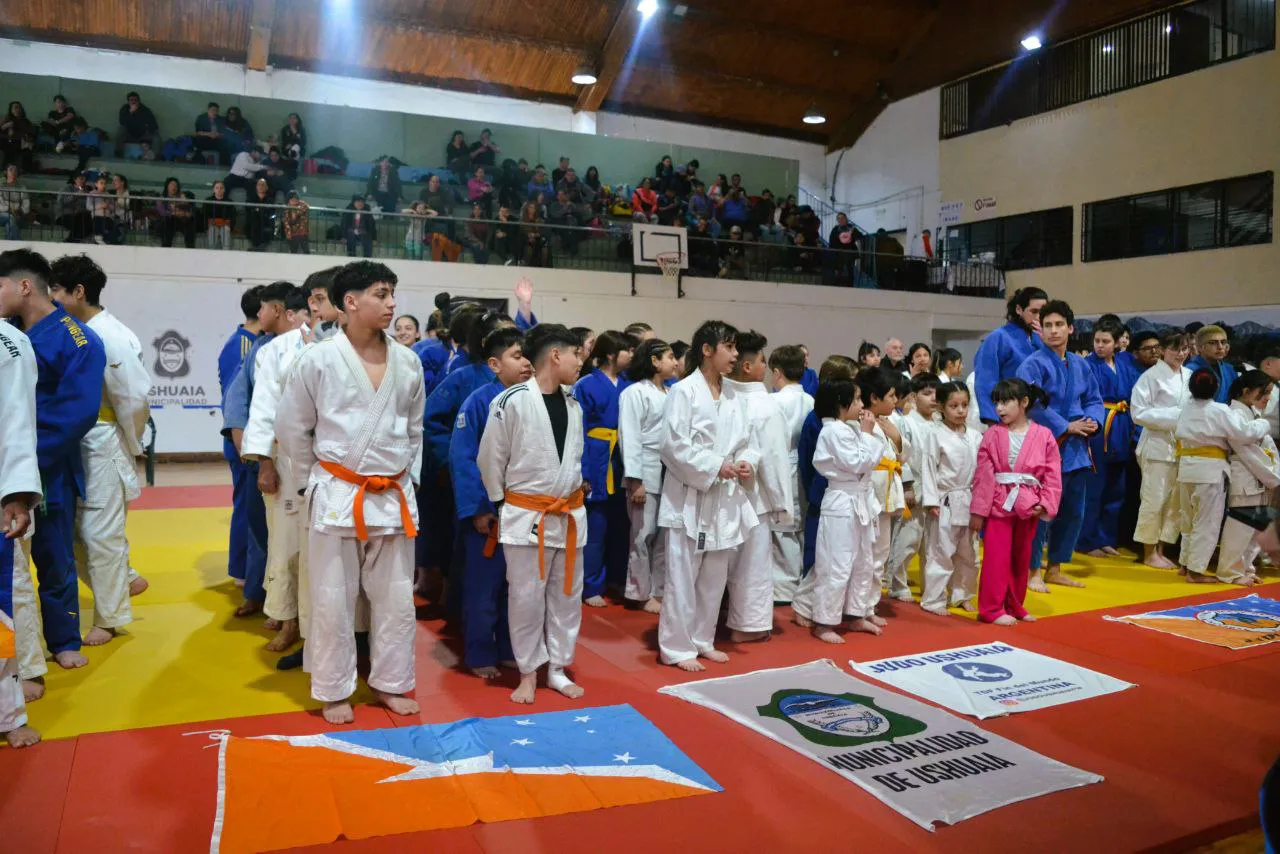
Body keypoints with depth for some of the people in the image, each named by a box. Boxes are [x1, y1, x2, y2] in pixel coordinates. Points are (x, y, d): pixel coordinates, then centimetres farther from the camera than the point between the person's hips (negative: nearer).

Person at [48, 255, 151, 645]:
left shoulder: (110, 336, -18)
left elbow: (134, 398, -18)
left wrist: (131, 447, -7)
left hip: (102, 448, -8)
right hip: (73, 447, 8)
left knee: (100, 533, 1)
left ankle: (111, 617, 15)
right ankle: (123, 580, 34)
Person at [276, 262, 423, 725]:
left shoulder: (407, 362, 2)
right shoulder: (318, 360, -9)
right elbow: (291, 428, 2)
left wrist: (404, 475, 11)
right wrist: (316, 480, 3)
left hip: (394, 496, 3)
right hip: (338, 496, -3)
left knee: (396, 598, 12)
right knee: (332, 600, 7)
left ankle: (390, 683, 30)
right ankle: (334, 691, 25)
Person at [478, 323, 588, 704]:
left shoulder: (573, 404, 6)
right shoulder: (513, 400, -14)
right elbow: (490, 459, -7)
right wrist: (501, 505, 1)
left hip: (570, 514, 6)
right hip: (527, 515, -6)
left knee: (567, 595, 13)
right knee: (526, 597, 4)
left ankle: (557, 668, 28)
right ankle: (529, 672, 22)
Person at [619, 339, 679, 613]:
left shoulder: (670, 394, 13)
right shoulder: (635, 392, -8)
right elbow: (630, 438, -13)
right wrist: (635, 480, -18)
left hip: (670, 473, 7)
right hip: (646, 474, -7)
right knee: (644, 535, 2)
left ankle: (659, 590, 22)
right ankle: (643, 594, 14)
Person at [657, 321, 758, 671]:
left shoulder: (732, 396, 10)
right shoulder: (683, 391, -12)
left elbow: (745, 440, 15)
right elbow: (674, 445, -17)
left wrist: (746, 462, -6)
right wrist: (715, 467, -18)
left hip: (725, 498, 7)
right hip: (689, 498, -7)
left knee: (714, 577, 15)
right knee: (683, 577, -1)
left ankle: (702, 641, 29)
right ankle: (676, 647, 12)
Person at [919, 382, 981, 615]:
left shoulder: (975, 436, 5)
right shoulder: (934, 435, -8)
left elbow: (981, 469, 10)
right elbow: (928, 469, -10)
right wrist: (931, 501, -15)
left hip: (969, 502, 5)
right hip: (944, 502, -5)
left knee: (968, 553, 15)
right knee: (940, 552, -2)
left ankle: (961, 595, 30)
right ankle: (934, 600, 9)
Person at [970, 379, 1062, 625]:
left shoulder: (1044, 435, 0)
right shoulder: (992, 435, -3)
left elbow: (1053, 473, 0)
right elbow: (983, 475, -4)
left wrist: (1045, 504, -10)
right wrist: (978, 510, -5)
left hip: (1029, 507, 2)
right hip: (999, 504, -2)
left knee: (1022, 559, 14)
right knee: (997, 558, -3)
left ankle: (1014, 606, 29)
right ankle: (992, 609, 5)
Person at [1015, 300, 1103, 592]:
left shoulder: (1080, 365, 11)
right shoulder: (1033, 365, -11)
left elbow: (1094, 399, 18)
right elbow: (1032, 406, -18)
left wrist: (1093, 420, -3)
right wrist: (1067, 427, -17)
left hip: (1076, 449, 8)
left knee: (1073, 512, 14)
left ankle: (1054, 569, 27)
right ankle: (1032, 571, 10)